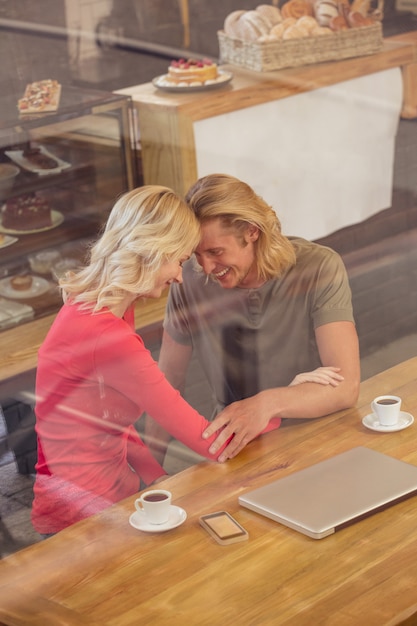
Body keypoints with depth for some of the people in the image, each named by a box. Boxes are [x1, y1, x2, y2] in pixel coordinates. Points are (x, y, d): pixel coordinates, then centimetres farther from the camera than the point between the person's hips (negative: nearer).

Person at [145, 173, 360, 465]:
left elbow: (346, 386, -24)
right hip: (234, 442, 2)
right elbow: (167, 385, 3)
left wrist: (268, 403, -40)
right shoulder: (191, 281, -9)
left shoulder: (320, 269, -16)